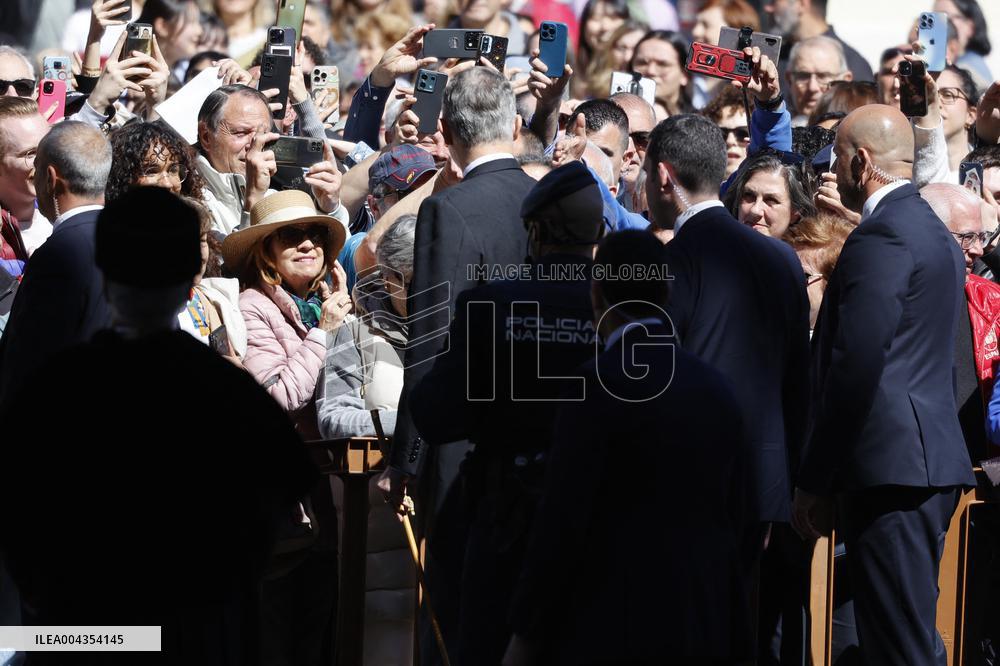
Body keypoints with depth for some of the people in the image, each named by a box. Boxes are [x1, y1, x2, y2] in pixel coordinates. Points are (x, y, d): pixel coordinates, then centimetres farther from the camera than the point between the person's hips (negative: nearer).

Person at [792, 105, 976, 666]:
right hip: (937, 458, 10)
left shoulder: (881, 237, -12)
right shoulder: (936, 232, 19)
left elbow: (855, 368, -18)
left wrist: (814, 482, -12)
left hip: (891, 465, -10)